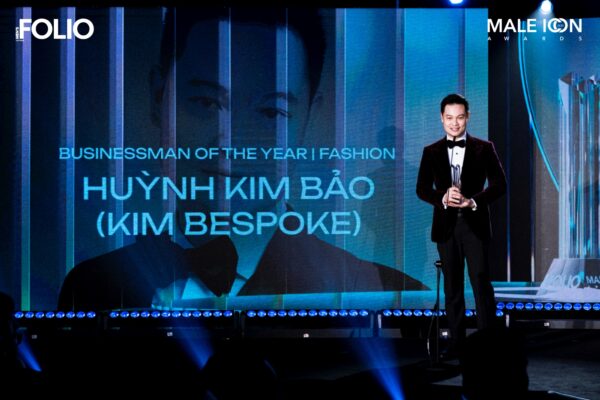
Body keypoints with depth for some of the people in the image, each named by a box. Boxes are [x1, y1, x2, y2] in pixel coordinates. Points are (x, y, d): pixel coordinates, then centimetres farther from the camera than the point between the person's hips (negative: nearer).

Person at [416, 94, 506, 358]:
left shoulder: (483, 148, 3)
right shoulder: (431, 152, 8)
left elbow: (499, 184, -1)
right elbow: (422, 188, 3)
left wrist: (474, 201, -16)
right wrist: (442, 198, -17)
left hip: (475, 224, -2)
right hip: (446, 226, 2)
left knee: (481, 282, -5)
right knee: (452, 286, 6)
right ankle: (457, 341, 11)